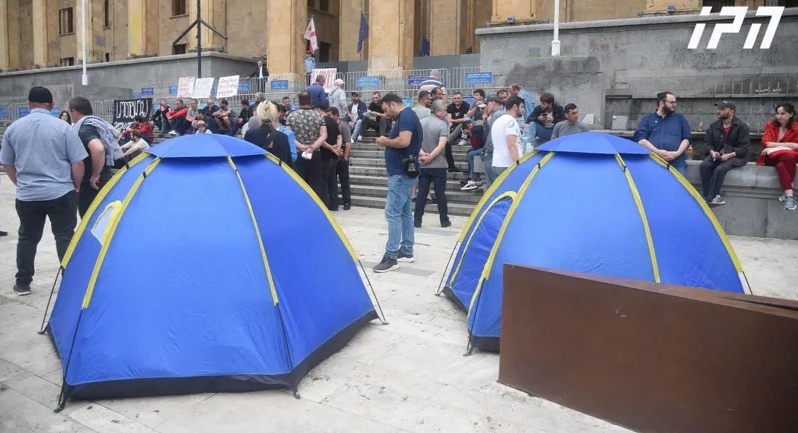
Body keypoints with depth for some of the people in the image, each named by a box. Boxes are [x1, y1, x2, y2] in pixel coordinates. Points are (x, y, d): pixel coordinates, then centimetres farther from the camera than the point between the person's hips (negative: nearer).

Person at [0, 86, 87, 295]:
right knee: (65, 237, 4)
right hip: (61, 194, -3)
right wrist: (76, 187, 8)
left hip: (27, 196, 3)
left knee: (27, 238, 14)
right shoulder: (63, 127, -7)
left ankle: (22, 283, 21)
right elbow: (77, 163, -7)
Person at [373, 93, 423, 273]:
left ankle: (391, 257, -9)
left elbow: (404, 142, -27)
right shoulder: (406, 117, 18)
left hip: (401, 173, -11)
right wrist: (388, 143, 9)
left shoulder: (406, 116, -14)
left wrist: (386, 141, -12)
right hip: (404, 171, 11)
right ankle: (406, 251, 21)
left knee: (393, 213, -11)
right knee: (404, 212, 14)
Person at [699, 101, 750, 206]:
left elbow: (743, 148, -10)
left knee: (720, 169, -34)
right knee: (704, 165, -27)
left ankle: (709, 198, -29)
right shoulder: (714, 125, 8)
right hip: (716, 154, 5)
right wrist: (712, 152, -14)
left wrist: (729, 155, -24)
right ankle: (713, 197, -26)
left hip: (735, 156, -5)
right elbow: (708, 143, 9)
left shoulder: (742, 126, -6)